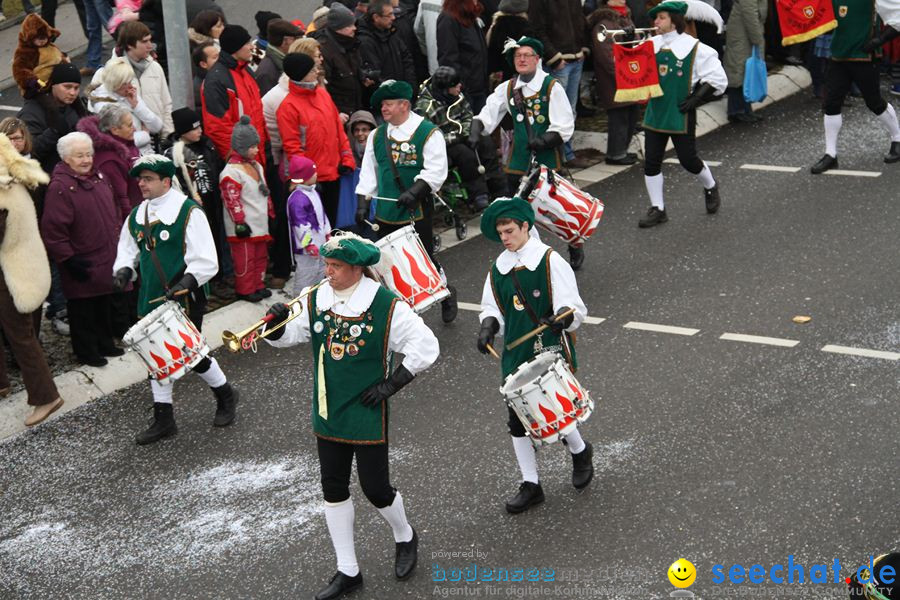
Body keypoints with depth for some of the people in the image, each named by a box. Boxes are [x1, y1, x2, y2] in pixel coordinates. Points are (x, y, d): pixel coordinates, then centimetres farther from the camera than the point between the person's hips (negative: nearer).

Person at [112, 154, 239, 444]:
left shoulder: (188, 212, -13)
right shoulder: (137, 216, 7)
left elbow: (206, 261, -15)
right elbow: (128, 250, 20)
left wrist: (186, 282, -28)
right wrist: (124, 269, -2)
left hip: (185, 301, -6)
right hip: (151, 300, 6)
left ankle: (225, 395, 30)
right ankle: (163, 419, 19)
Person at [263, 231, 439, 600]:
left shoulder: (386, 306, -14)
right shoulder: (315, 301, -1)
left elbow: (427, 347, -9)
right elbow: (286, 337, 9)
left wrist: (392, 384, -11)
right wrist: (276, 324, -14)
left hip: (367, 414, -5)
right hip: (328, 413, 5)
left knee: (375, 489, 3)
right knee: (333, 489, 9)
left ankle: (405, 538, 36)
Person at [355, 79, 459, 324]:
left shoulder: (429, 133, -7)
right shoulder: (377, 136, 10)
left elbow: (435, 171, -14)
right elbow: (369, 172, 13)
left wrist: (414, 192, -25)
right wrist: (363, 203, 4)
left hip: (417, 212, -5)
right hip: (385, 213, 5)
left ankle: (446, 294, 27)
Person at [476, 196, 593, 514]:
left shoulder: (550, 261, -9)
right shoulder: (498, 268, 7)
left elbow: (574, 307, -12)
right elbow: (492, 307, 15)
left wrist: (562, 318, -34)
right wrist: (489, 325, -7)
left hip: (551, 352, -5)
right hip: (516, 355, 5)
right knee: (518, 420, 5)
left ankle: (580, 452, 28)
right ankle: (530, 485, 19)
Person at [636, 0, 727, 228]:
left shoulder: (694, 48, -9)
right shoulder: (651, 45, 4)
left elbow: (717, 79, -7)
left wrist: (696, 99, -12)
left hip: (680, 115, -4)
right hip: (655, 113, 4)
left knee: (688, 160, 5)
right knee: (651, 162, 1)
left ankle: (710, 187, 35)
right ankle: (657, 209, 12)